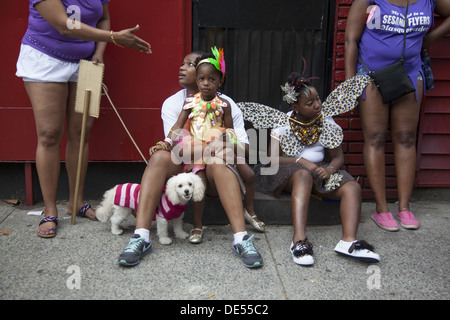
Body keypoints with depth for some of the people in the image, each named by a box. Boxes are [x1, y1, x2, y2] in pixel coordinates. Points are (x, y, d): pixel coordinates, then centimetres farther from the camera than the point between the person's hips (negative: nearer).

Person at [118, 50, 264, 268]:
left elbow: (243, 147, -1)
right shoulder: (173, 103, 3)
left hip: (214, 176, 0)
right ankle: (141, 237, -36)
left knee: (217, 162, -34)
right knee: (160, 156, -29)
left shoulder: (226, 104, 2)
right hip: (183, 170, 1)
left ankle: (241, 240, -42)